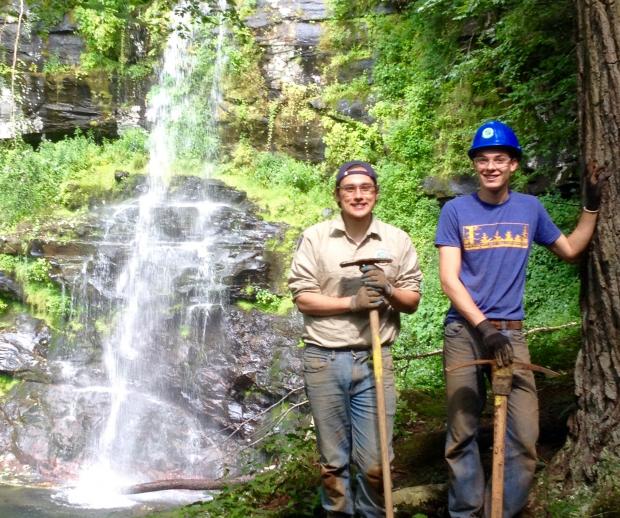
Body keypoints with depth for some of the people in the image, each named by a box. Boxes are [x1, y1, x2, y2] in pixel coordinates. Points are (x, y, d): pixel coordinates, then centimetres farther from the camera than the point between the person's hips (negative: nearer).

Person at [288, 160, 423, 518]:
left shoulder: (397, 240, 5)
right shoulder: (315, 237, 1)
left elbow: (412, 301, 7)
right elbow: (303, 297, -4)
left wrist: (388, 291, -15)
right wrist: (351, 302, -15)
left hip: (375, 360, 0)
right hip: (324, 360, 0)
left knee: (374, 462, 3)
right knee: (333, 459, 11)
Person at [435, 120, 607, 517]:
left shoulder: (530, 208, 9)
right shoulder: (456, 210, 1)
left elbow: (570, 250, 24)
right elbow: (449, 278, -5)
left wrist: (592, 206, 15)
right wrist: (483, 326, -15)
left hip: (511, 332, 2)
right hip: (464, 331, -2)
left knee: (524, 436, -5)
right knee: (462, 433, 4)